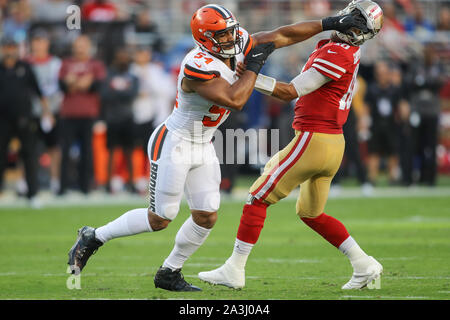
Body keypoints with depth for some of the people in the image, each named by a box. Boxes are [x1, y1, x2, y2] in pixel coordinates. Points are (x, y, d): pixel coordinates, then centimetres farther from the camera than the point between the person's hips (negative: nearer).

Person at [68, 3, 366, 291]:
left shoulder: (236, 45, -5)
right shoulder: (197, 67, -29)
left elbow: (281, 36, 1)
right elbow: (234, 100, -35)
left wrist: (330, 23, 1)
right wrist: (255, 66, -24)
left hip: (203, 147, 8)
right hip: (174, 144, -8)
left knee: (206, 217, 4)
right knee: (160, 219, -3)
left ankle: (170, 273, 19)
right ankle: (94, 237, 13)